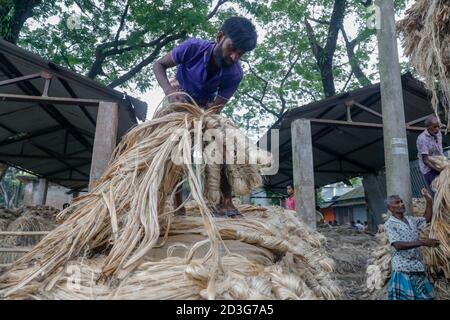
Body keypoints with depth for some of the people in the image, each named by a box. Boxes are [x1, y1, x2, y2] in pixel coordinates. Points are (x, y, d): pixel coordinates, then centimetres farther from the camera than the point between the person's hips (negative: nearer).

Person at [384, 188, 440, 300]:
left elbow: (427, 219, 26)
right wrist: (423, 242, -27)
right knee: (404, 297, -1)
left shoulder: (410, 220, 11)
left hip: (417, 267, 7)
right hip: (403, 269, -7)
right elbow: (398, 245, -23)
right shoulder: (389, 224, -12)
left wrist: (429, 200, 14)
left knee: (424, 296, 15)